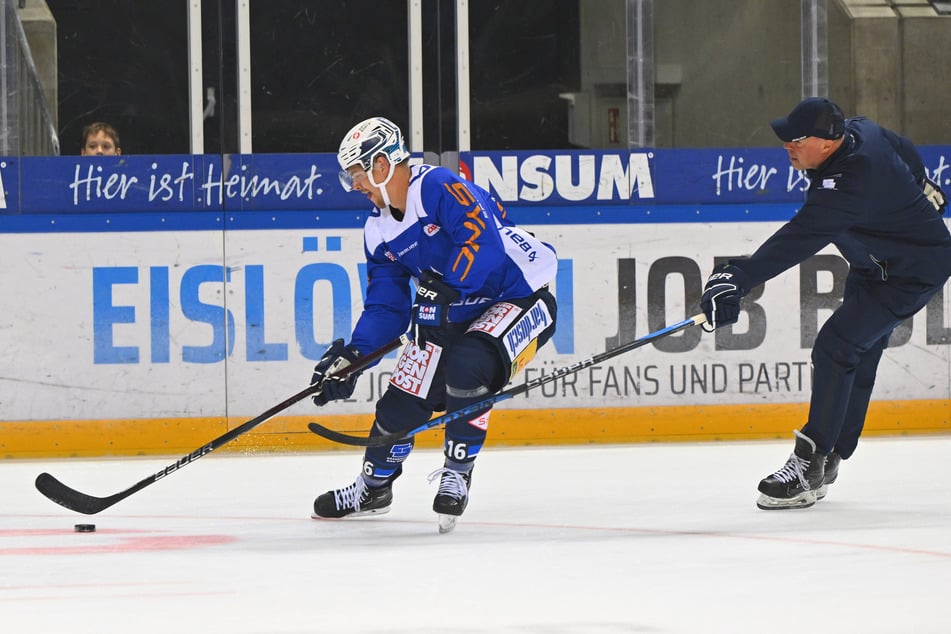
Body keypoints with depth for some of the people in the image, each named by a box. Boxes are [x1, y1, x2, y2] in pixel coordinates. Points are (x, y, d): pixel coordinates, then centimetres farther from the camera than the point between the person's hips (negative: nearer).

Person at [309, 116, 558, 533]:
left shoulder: (440, 188, -22)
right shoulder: (378, 233, 4)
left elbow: (483, 244, -33)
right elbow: (386, 306, 6)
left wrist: (442, 292, -34)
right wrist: (353, 355, -7)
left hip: (520, 297, -8)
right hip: (452, 313, 8)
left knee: (467, 366, -32)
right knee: (403, 401, 4)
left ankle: (457, 474, -14)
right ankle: (373, 486, 29)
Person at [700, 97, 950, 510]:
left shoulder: (849, 184, -37)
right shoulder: (858, 131, -9)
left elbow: (796, 242, -45)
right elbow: (905, 151, 13)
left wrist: (736, 280, -51)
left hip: (915, 271, -11)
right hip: (874, 264, 11)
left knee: (836, 348, -18)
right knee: (859, 355, 14)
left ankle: (810, 466, -14)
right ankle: (831, 458, 22)